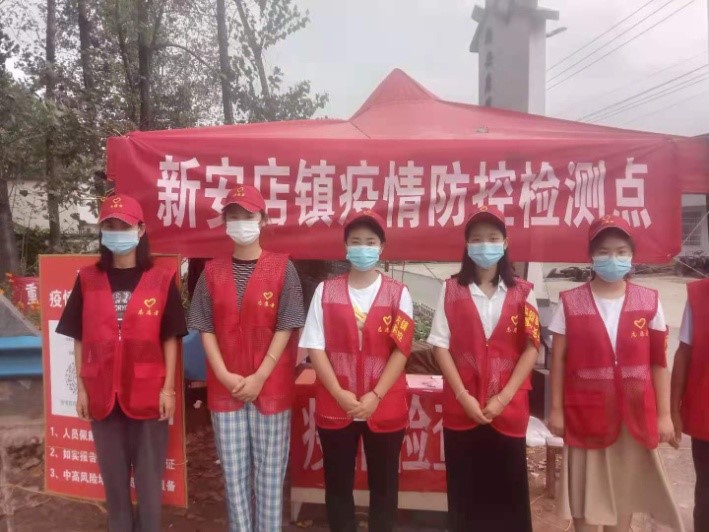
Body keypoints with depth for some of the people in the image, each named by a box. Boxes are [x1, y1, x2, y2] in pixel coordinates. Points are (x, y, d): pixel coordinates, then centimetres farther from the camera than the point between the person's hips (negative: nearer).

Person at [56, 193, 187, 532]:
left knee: (149, 476, 10)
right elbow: (79, 339, 5)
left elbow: (170, 338, -2)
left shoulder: (161, 280, -4)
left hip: (148, 394, -2)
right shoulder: (87, 280, 3)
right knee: (113, 475, 15)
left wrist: (168, 388, -6)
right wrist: (81, 388, 3)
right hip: (103, 394, 2)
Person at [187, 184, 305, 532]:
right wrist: (224, 376, -9)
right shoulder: (212, 272, 4)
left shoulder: (282, 268, -4)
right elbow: (206, 329, 2)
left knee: (269, 470, 9)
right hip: (224, 388, 3)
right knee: (233, 471, 12)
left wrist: (259, 378, -12)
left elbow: (285, 328, -8)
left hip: (270, 387, -2)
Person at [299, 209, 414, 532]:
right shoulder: (326, 290, 1)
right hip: (335, 406, 1)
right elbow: (315, 347, -3)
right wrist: (340, 394, -12)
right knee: (338, 483, 13)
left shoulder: (398, 294, -2)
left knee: (384, 483, 12)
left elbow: (400, 350, -6)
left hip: (384, 407, 0)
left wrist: (375, 397, -13)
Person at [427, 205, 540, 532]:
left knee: (509, 492, 9)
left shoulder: (522, 292, 1)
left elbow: (531, 348, -2)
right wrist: (463, 396, -10)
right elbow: (441, 346, -3)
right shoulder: (451, 290, 1)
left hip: (508, 409, 0)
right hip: (461, 408, 0)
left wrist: (503, 397, -9)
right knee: (464, 493, 9)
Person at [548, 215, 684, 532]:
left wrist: (664, 414, 1)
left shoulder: (649, 302, -1)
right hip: (586, 412, -1)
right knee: (585, 494, 8)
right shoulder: (571, 303, -6)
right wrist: (556, 409, -3)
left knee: (626, 490, 14)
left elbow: (659, 363, 2)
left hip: (634, 414, 2)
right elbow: (558, 359, -2)